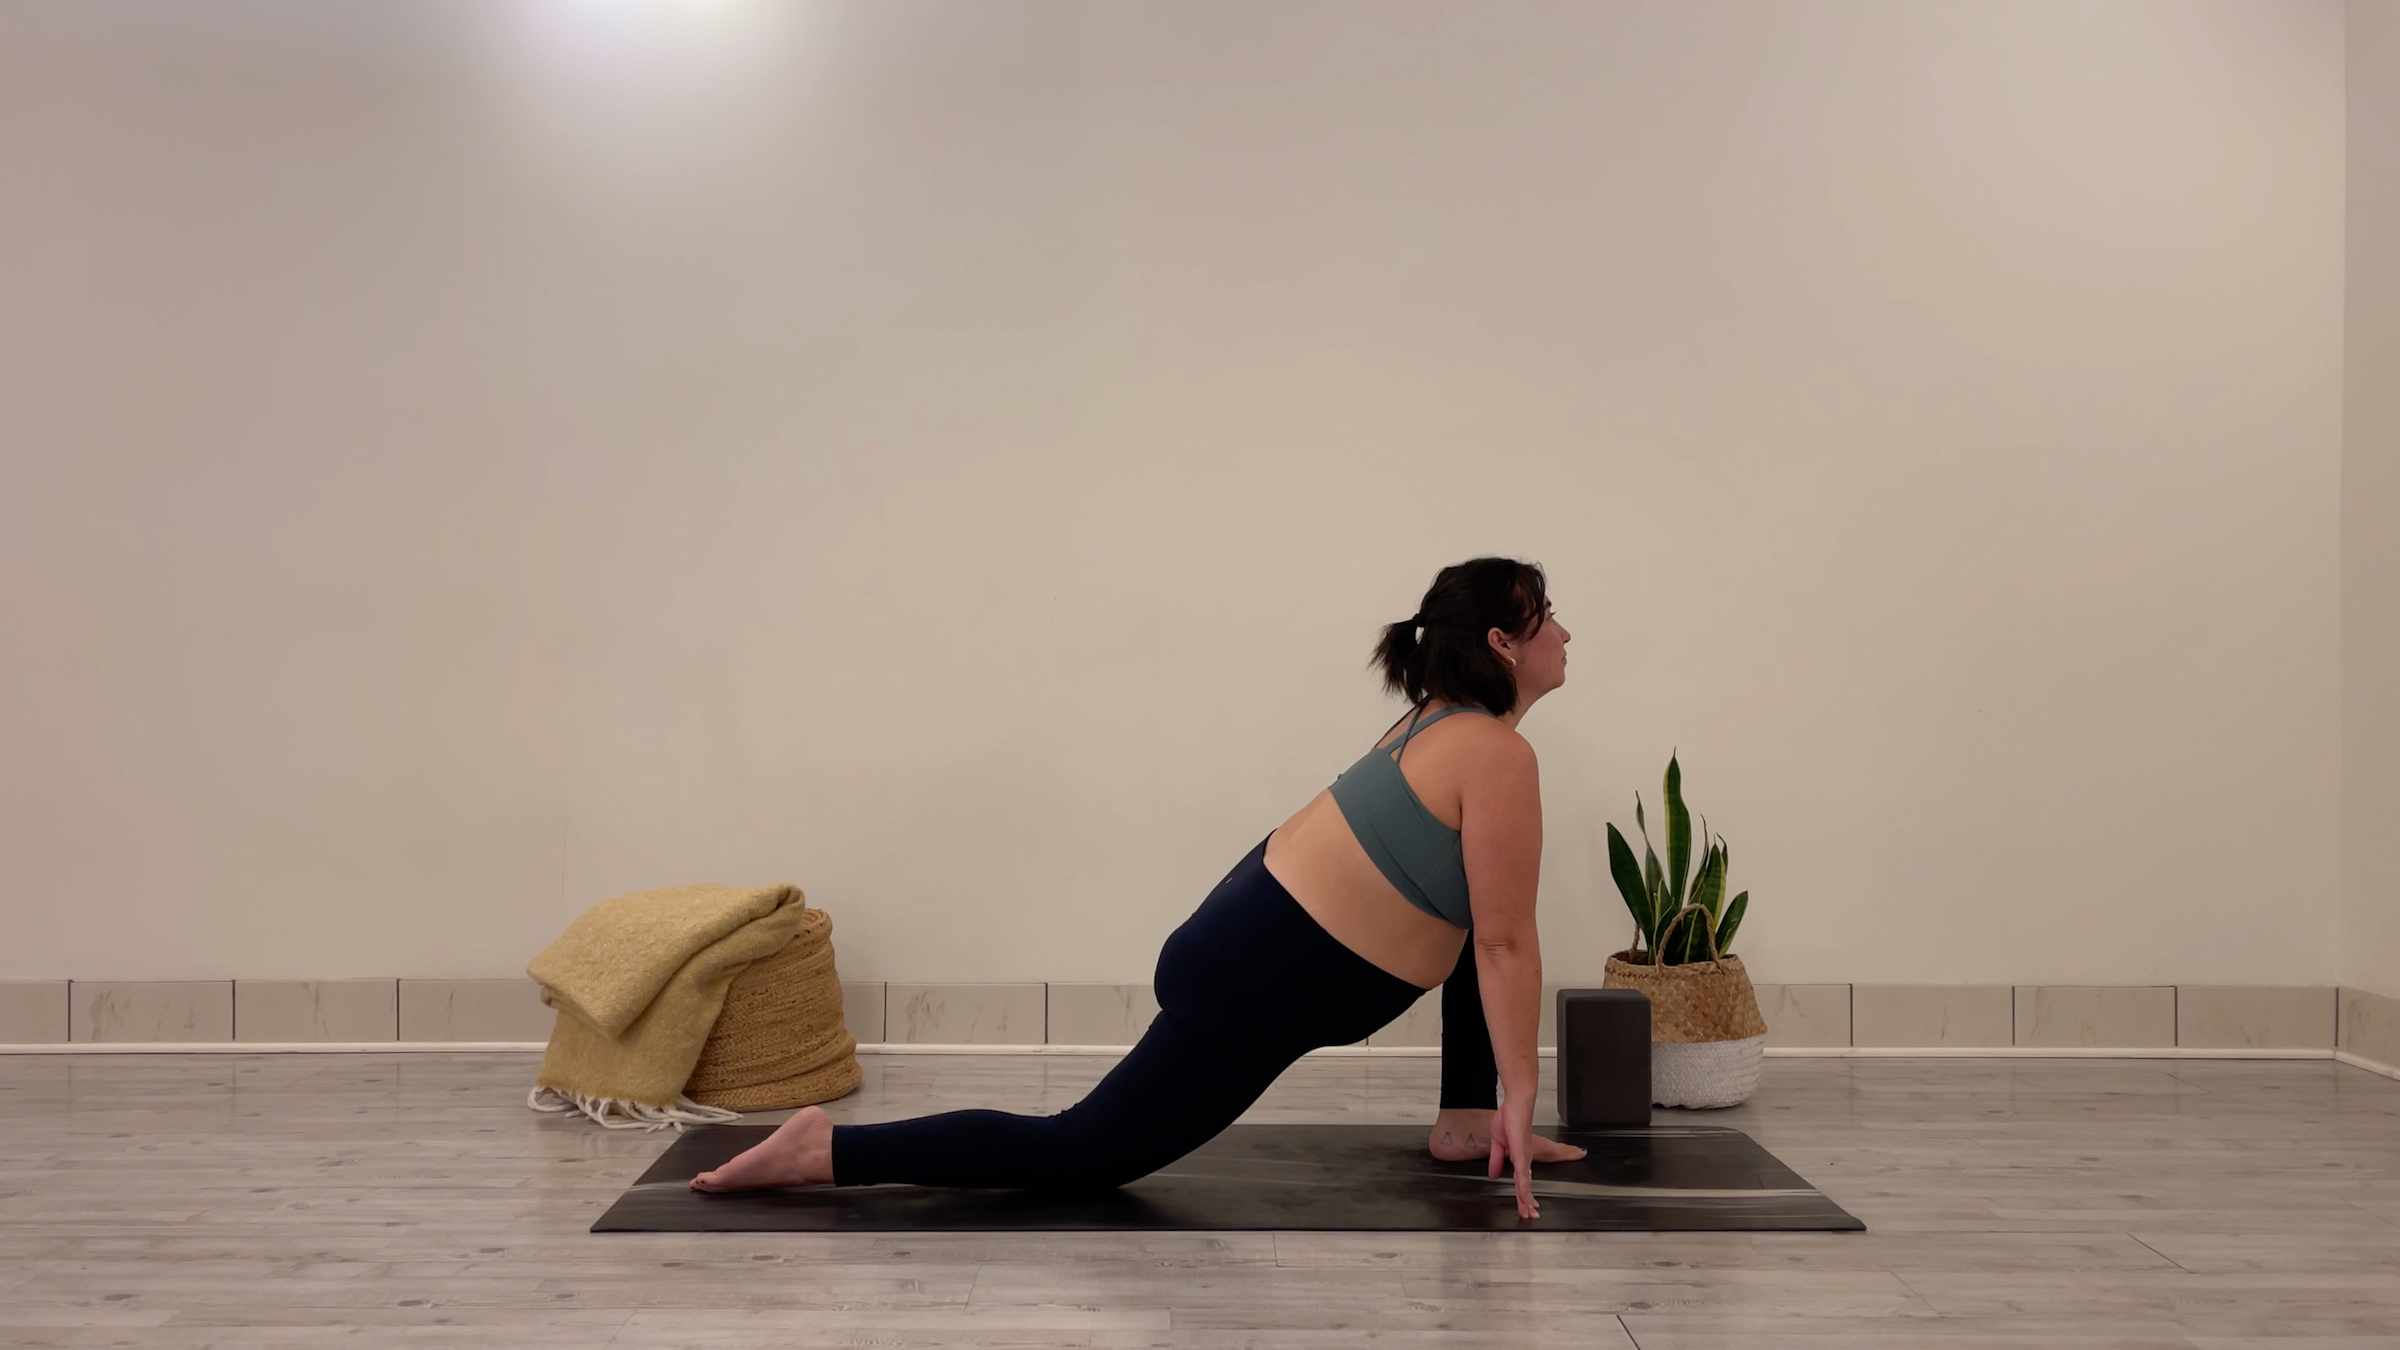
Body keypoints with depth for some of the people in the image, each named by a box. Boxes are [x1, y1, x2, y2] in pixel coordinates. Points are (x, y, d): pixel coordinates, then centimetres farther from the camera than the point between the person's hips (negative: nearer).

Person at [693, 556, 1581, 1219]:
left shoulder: (1441, 723, 14)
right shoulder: (1496, 756, -16)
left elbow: (1483, 925, 24)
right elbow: (1506, 945, -16)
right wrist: (1519, 1099, -9)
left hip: (1265, 916, 10)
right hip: (1255, 985, -10)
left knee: (1475, 914, 21)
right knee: (1077, 1154, -3)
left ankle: (1463, 1124, 22)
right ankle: (826, 1149, -4)